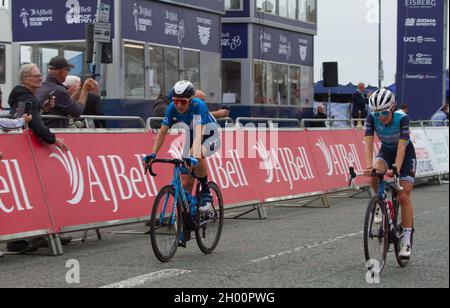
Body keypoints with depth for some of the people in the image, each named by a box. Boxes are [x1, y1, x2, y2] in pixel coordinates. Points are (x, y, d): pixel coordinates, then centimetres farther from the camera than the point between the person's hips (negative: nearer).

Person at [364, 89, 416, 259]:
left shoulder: (402, 118, -31)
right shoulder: (372, 118, -24)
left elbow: (402, 146, -37)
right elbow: (369, 143, -29)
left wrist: (396, 169, -50)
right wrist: (369, 166, -44)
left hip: (405, 153, -3)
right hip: (386, 151, 3)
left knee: (404, 196, -10)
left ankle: (406, 241, -3)